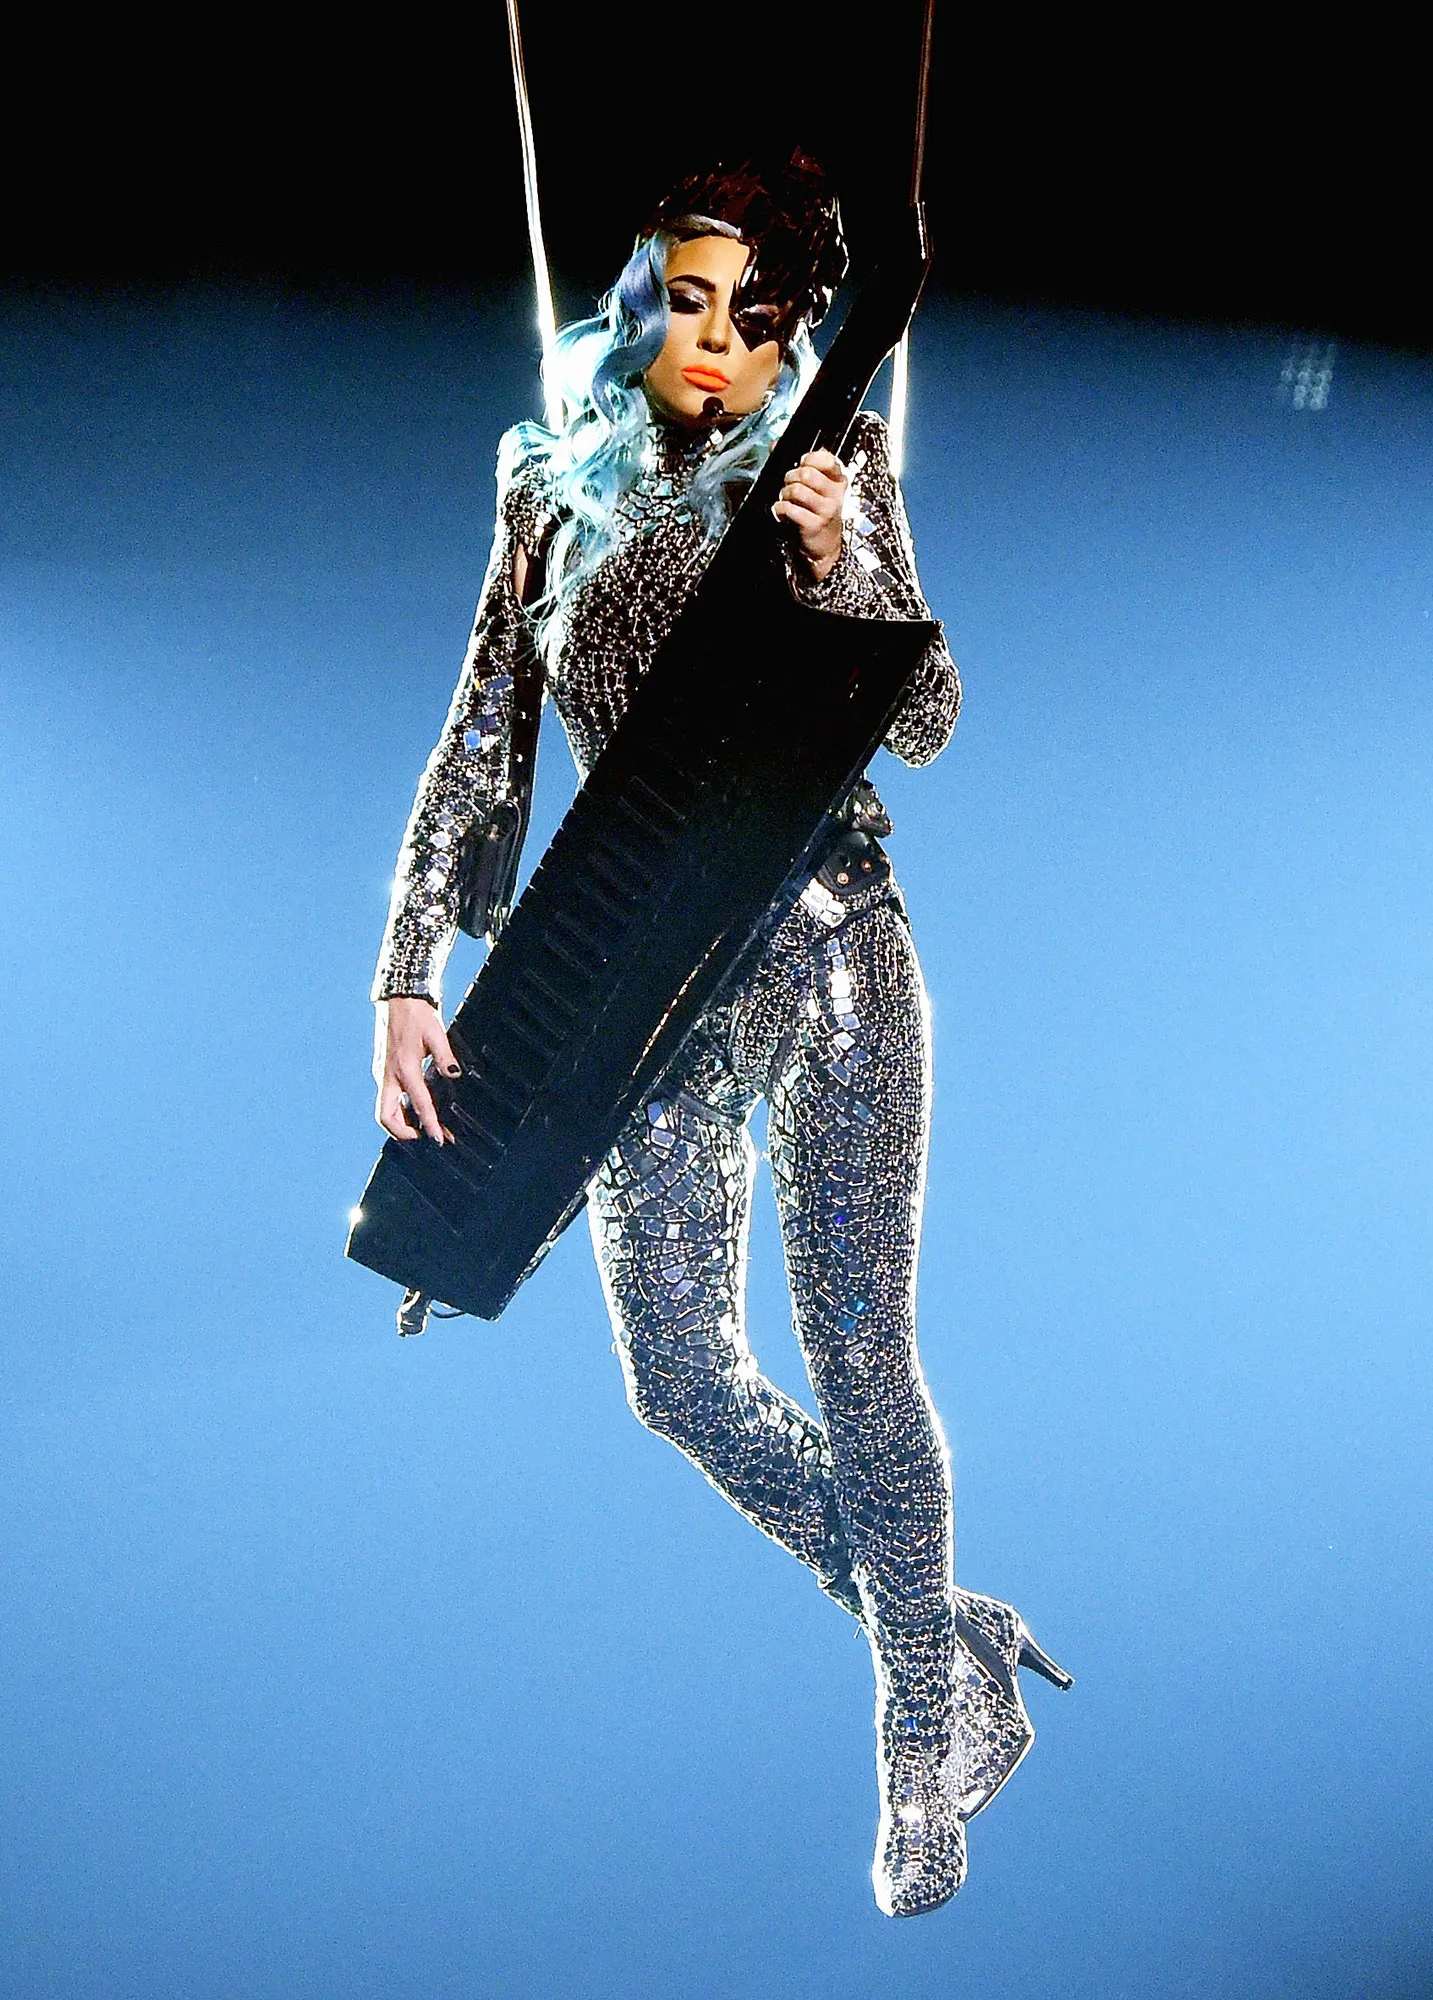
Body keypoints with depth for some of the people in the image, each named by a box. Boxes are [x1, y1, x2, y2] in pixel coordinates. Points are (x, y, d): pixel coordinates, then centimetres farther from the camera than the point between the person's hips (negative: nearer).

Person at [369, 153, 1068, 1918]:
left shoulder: (831, 465, 2)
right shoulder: (557, 490, 10)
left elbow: (930, 725, -4)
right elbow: (475, 748, 9)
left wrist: (839, 567, -22)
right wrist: (407, 977, 0)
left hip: (828, 948, -3)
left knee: (854, 1355, -1)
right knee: (677, 1371, 3)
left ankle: (927, 1727, 23)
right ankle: (951, 1639, 25)